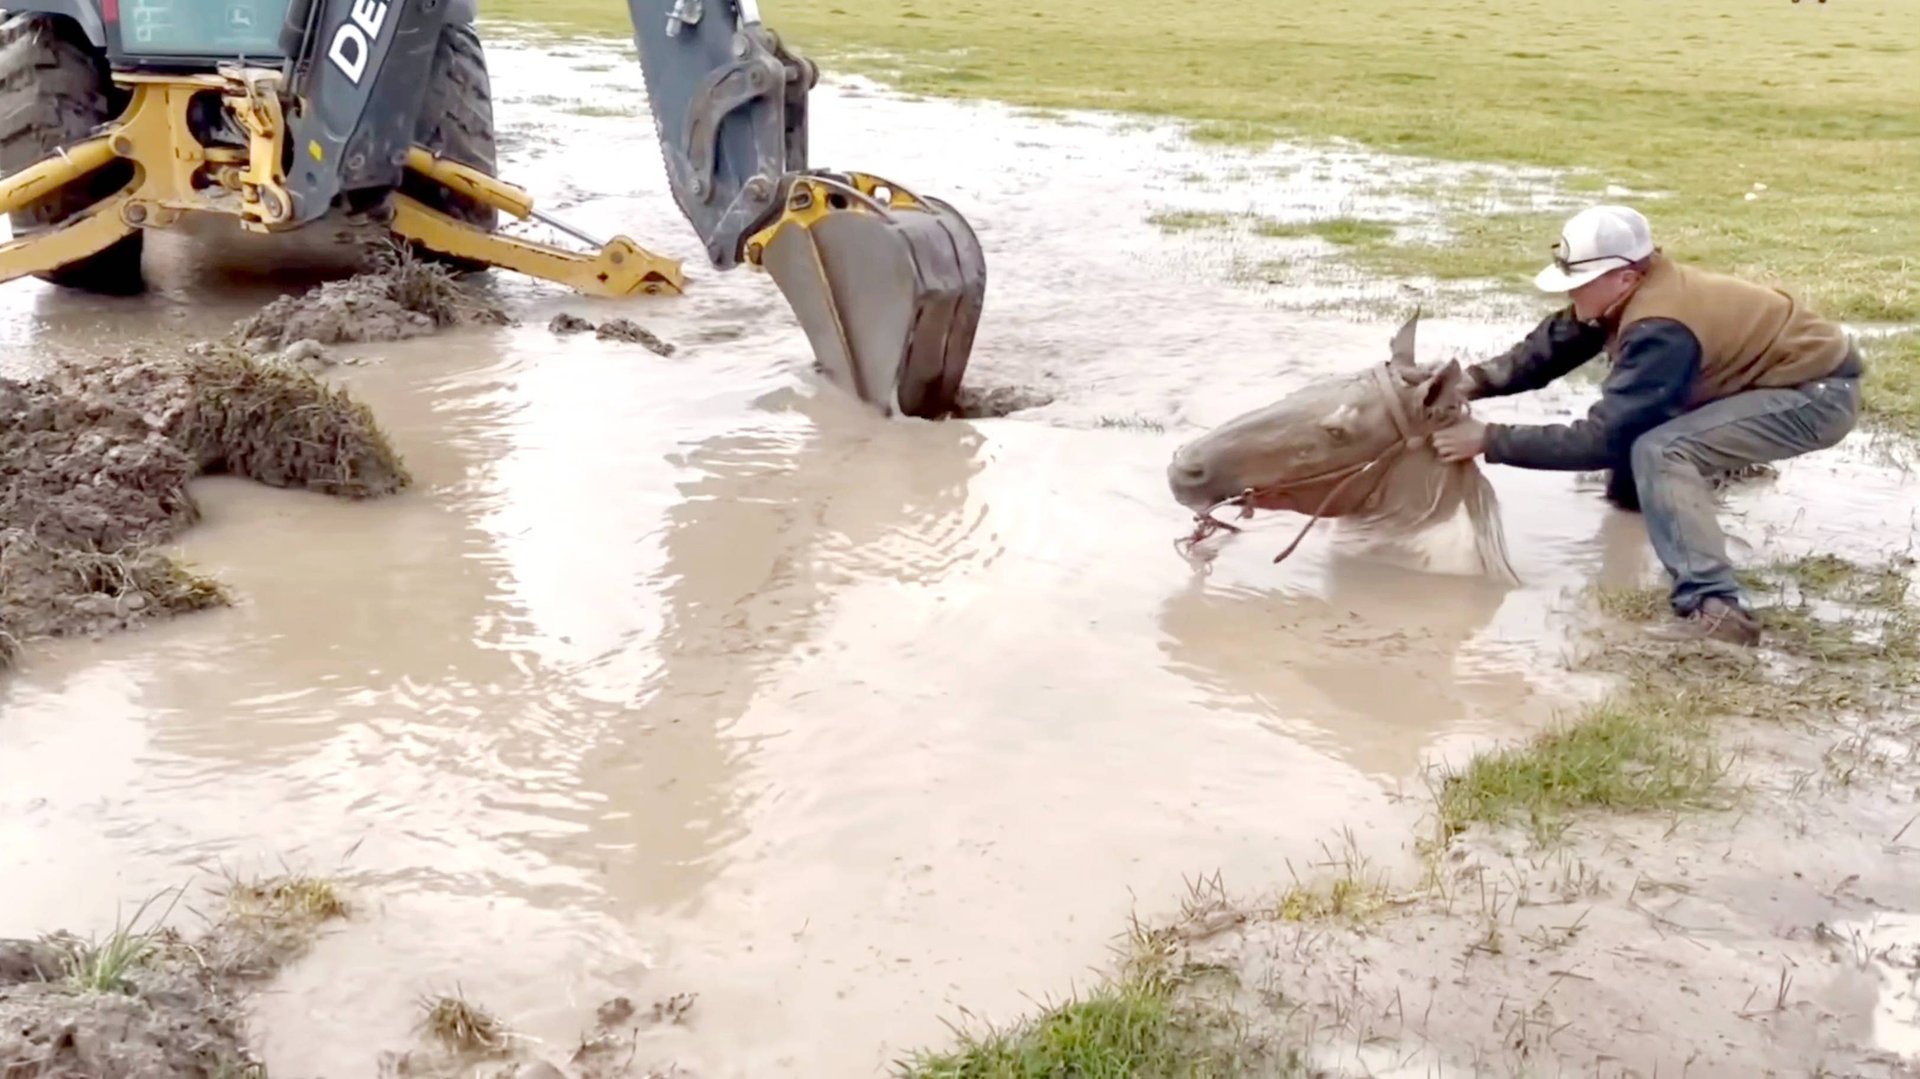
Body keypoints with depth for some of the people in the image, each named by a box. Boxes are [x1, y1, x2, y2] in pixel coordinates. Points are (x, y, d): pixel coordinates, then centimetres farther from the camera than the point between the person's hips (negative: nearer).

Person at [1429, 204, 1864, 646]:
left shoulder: (1662, 329, -31)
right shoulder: (1631, 290, -4)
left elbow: (1601, 438, -31)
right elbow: (1548, 347, 1)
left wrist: (1488, 439, -31)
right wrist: (1472, 382, -14)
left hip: (1821, 392, -10)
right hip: (1785, 367, 10)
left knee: (1660, 451, -28)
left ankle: (1716, 609, -33)